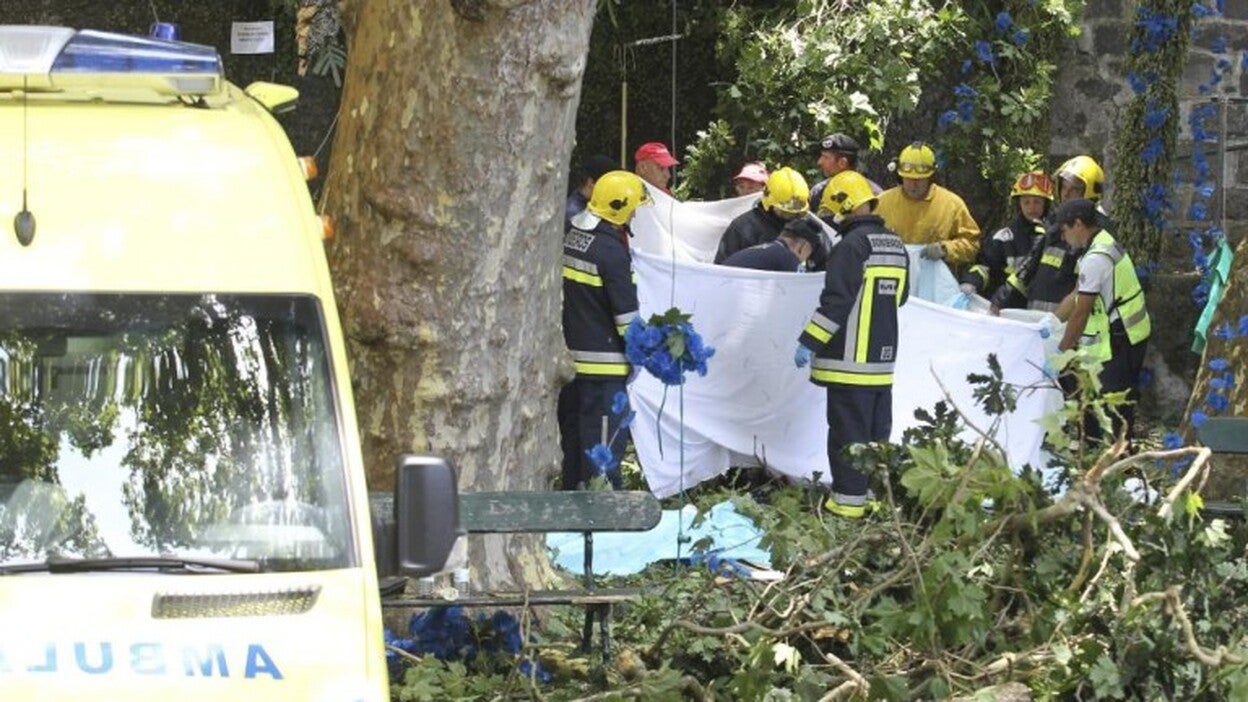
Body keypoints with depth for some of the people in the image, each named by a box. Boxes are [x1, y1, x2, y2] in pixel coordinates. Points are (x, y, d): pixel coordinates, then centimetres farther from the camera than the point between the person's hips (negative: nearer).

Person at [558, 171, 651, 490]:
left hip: (570, 355, 9)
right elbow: (626, 311, -14)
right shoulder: (611, 250, -16)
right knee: (605, 439, -6)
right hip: (603, 362, -9)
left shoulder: (572, 237, 10)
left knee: (573, 433, 16)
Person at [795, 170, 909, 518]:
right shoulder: (896, 246, 10)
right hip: (883, 359, 8)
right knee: (879, 432, 13)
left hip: (850, 359, -8)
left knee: (848, 431, -4)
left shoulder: (852, 245, -15)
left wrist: (808, 342, -14)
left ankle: (849, 499, -4)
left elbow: (835, 301, -19)